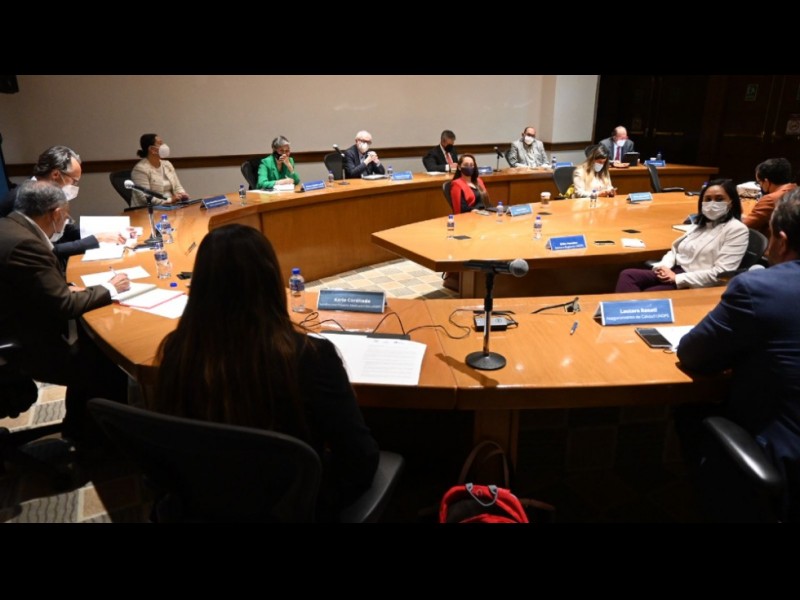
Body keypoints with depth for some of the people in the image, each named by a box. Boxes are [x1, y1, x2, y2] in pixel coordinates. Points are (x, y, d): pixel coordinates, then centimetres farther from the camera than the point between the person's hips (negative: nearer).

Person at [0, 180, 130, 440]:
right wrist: (109, 289, -10)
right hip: (28, 348, -10)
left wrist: (67, 289, 0)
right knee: (115, 369, -3)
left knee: (91, 344, 17)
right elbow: (64, 306, -23)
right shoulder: (25, 244, -27)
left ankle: (78, 430, 28)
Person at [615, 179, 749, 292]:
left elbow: (720, 274, -15)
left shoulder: (736, 229, -5)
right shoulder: (701, 223, 18)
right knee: (627, 275, -15)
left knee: (647, 295, -30)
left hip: (696, 286, -7)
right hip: (675, 273, 8)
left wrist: (677, 278, -17)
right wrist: (663, 266, -4)